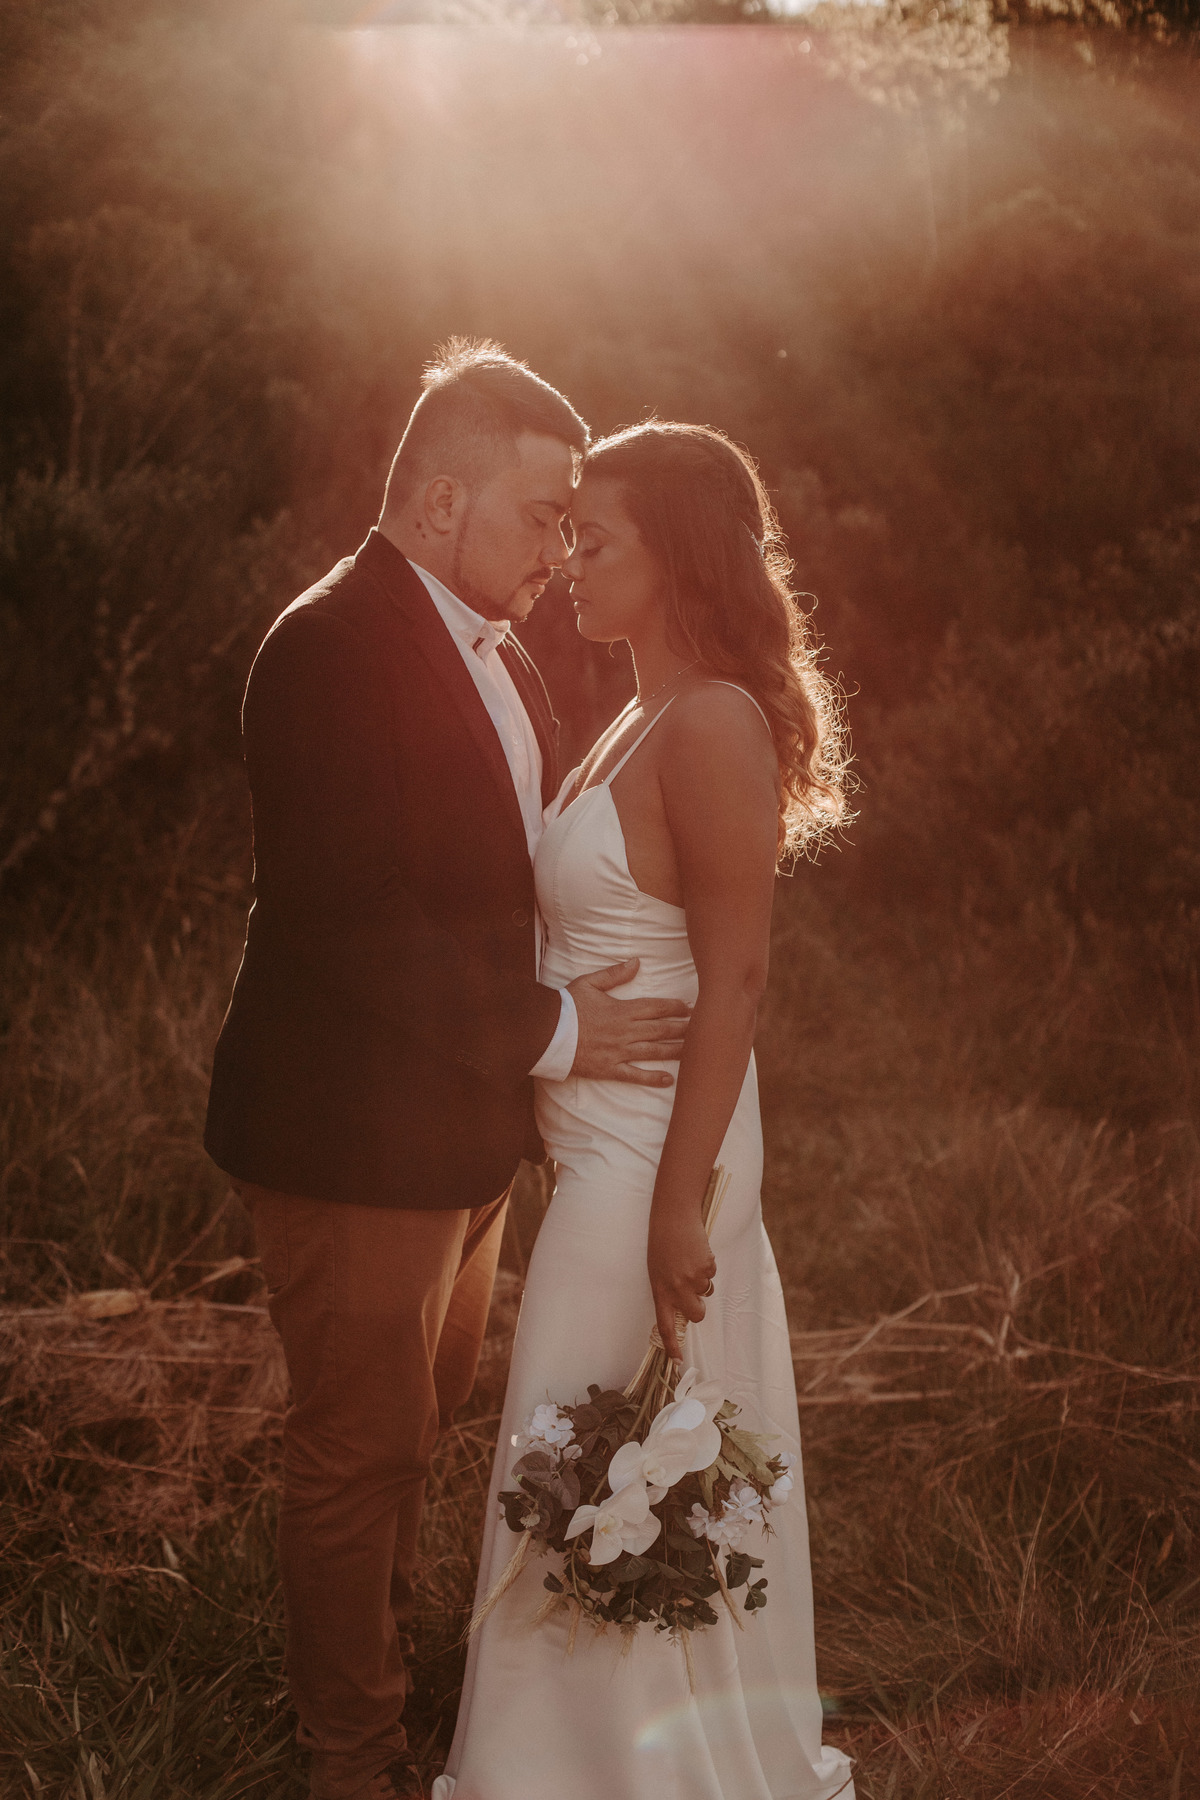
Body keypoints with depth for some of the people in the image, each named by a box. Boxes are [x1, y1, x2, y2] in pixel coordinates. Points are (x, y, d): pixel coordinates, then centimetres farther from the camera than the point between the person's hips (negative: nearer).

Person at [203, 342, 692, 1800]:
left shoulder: (492, 651, 9)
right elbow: (345, 923, -28)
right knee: (358, 1449, 8)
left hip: (463, 1130, 9)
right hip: (357, 1141, -9)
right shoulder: (331, 651, -22)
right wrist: (546, 1029, -23)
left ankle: (378, 1665, 45)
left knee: (415, 1421, 24)